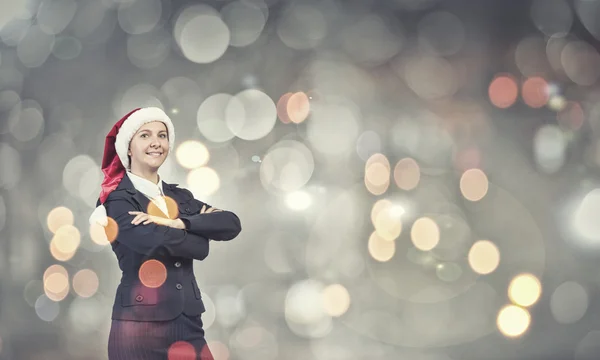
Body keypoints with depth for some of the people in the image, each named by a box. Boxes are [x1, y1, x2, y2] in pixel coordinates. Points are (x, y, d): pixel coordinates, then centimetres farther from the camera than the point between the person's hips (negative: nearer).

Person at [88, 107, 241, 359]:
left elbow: (231, 224, -4)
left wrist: (178, 223, -15)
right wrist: (201, 227, -2)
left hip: (188, 322, 5)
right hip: (140, 325, -5)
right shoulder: (118, 199, -5)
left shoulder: (180, 197, 12)